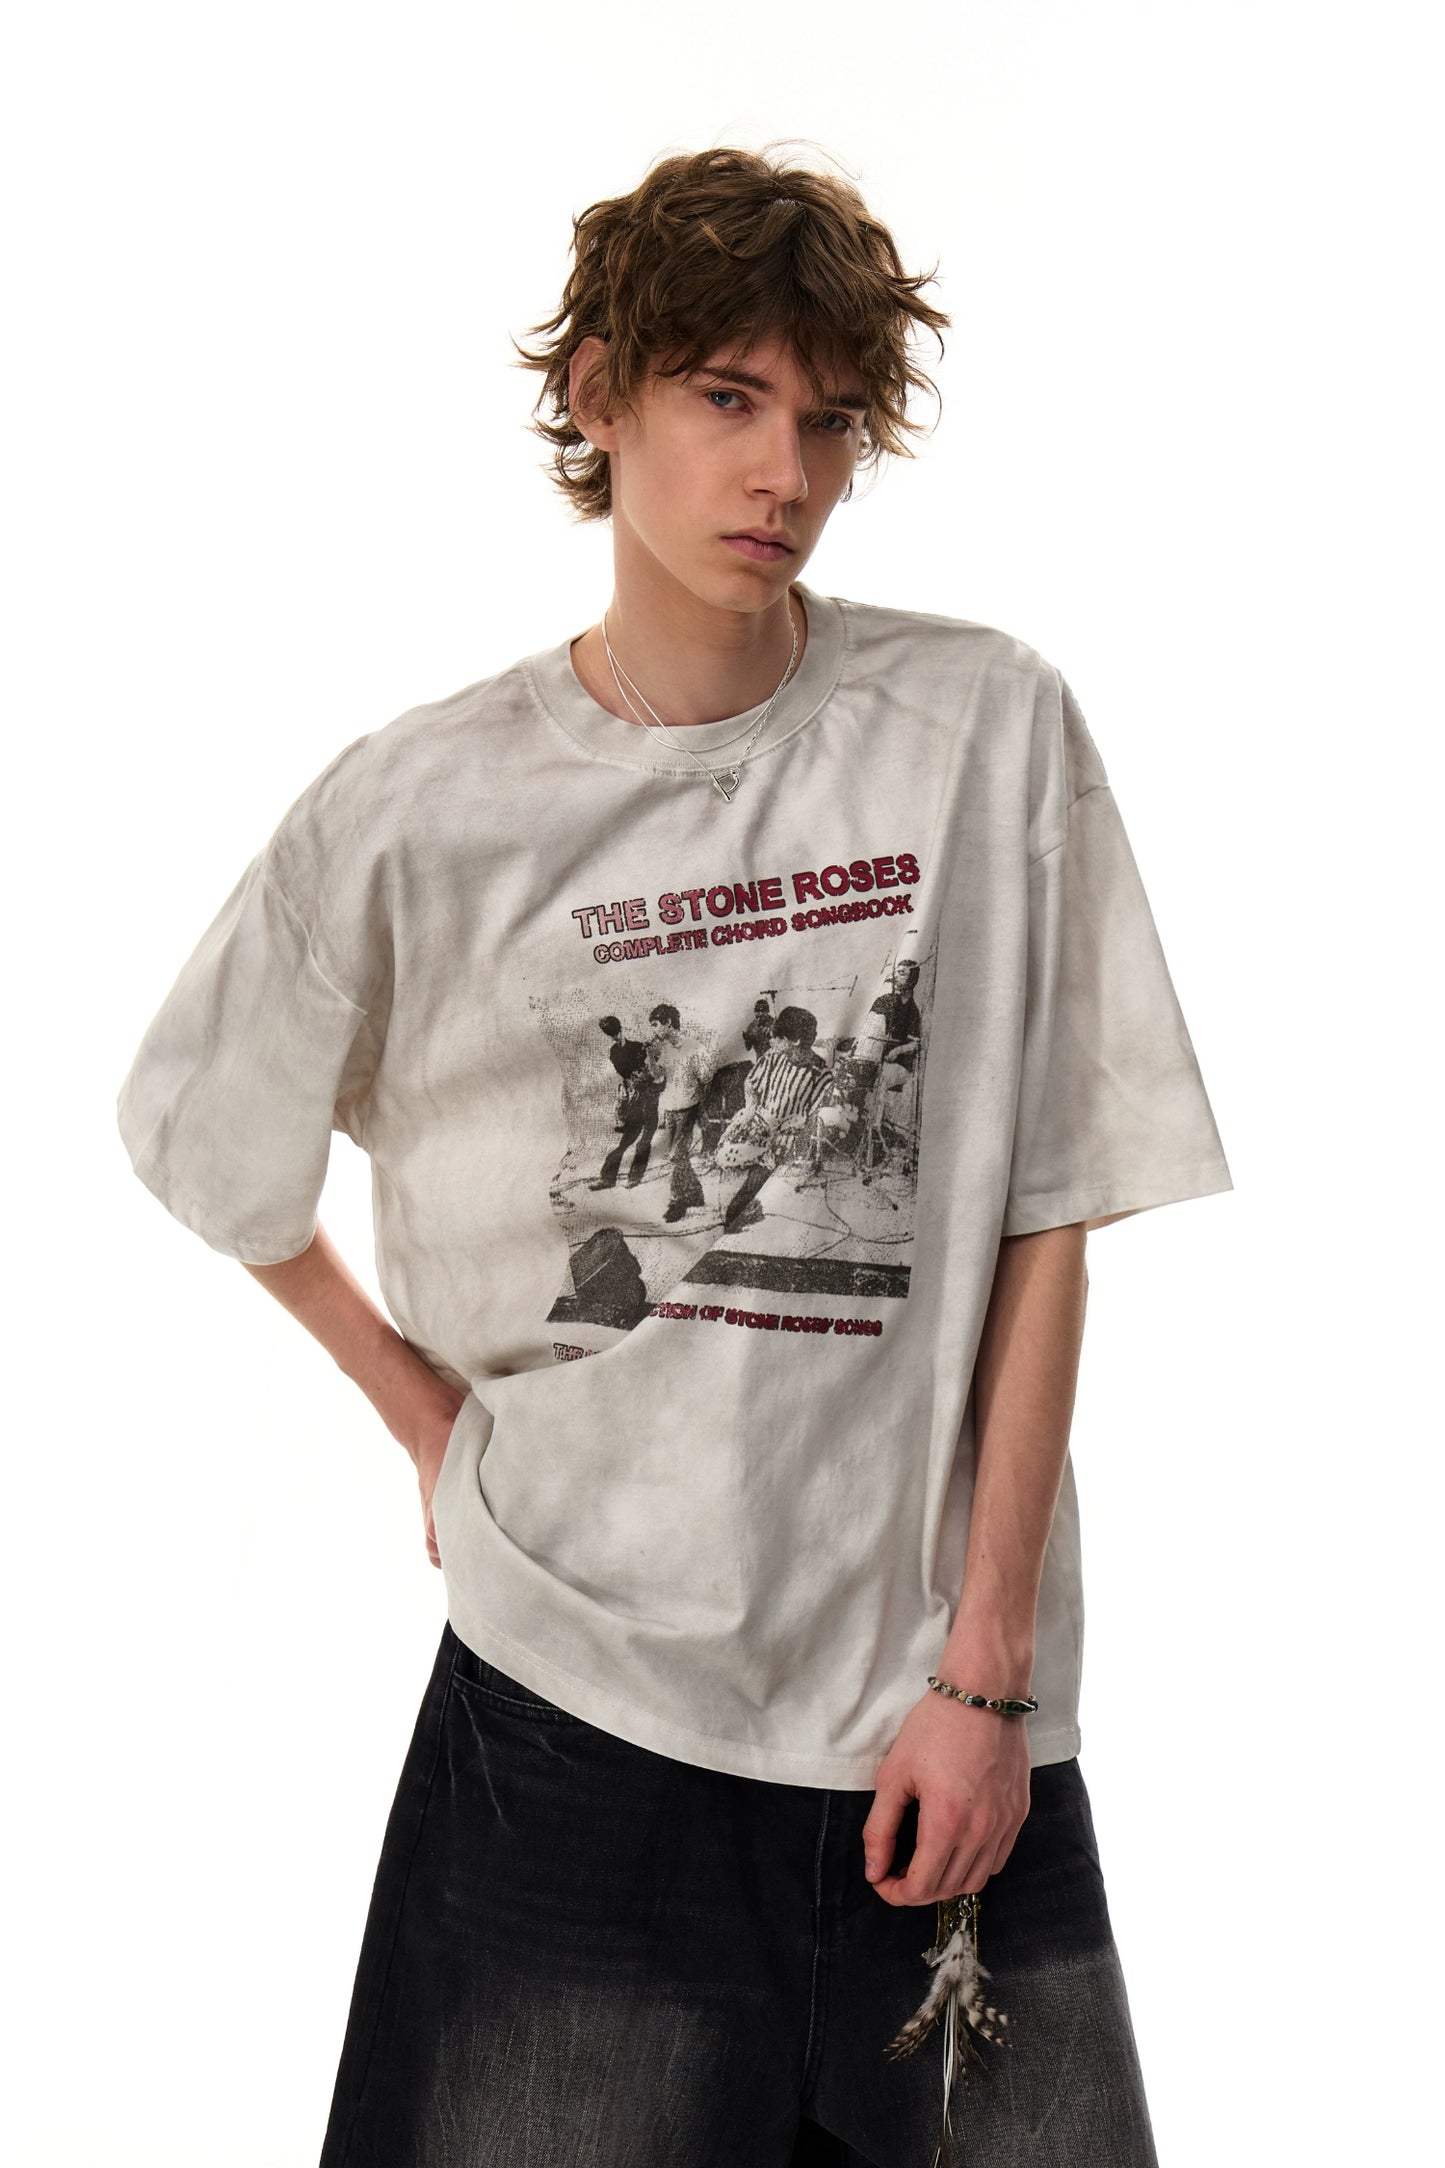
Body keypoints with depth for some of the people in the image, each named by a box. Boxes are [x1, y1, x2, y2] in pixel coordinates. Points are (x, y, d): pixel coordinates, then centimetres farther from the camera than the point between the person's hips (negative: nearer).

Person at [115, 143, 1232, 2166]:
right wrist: (430, 1420, 7)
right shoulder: (419, 805, -3)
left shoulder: (987, 731, -4)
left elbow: (1045, 1225, -4)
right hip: (574, 1696, 0)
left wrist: (987, 1670, -6)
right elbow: (206, 1148, 13)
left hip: (946, 1712, 0)